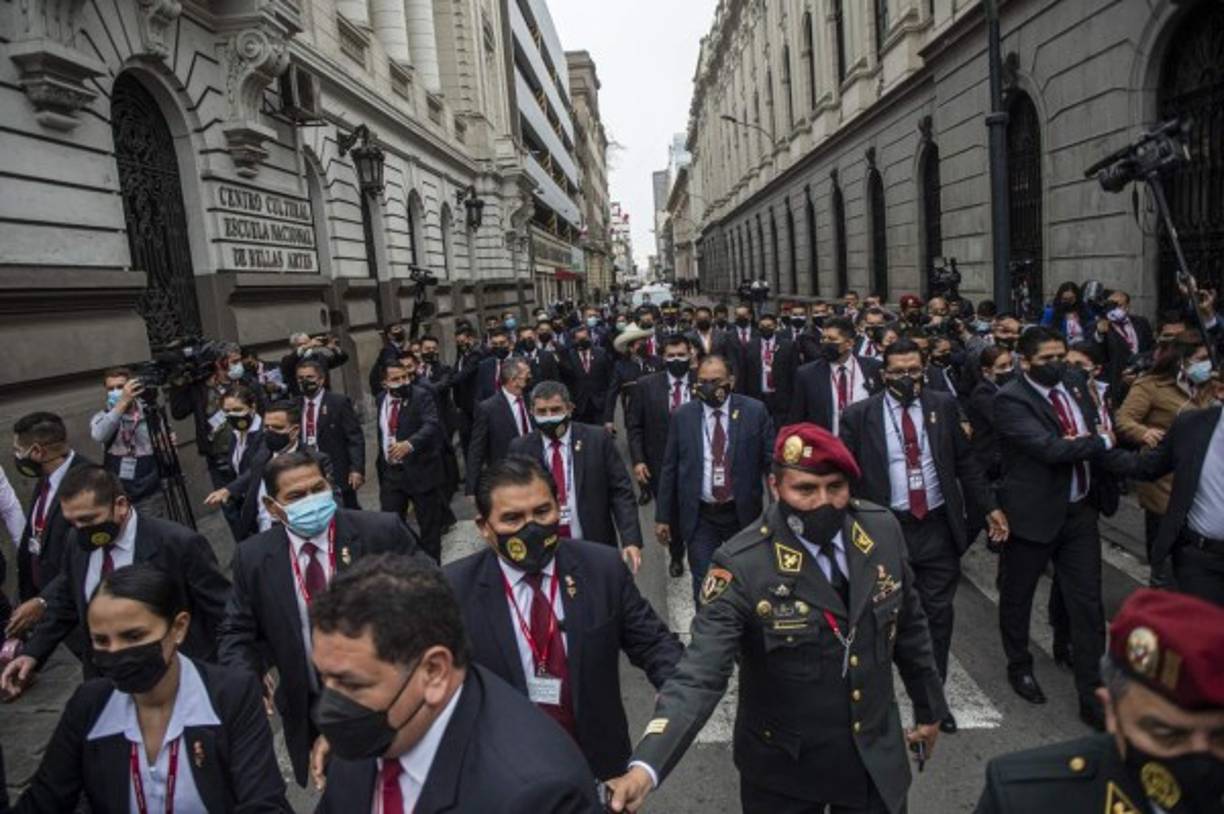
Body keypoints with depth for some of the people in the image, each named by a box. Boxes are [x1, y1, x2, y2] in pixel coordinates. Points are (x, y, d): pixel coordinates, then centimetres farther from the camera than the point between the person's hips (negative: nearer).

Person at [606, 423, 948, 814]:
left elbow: (909, 623, 4)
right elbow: (700, 675, -30)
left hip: (876, 756, 3)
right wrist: (645, 767, -42)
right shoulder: (742, 565, -25)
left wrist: (929, 707, 15)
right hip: (782, 768, -3)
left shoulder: (882, 530, -10)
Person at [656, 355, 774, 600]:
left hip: (743, 514, 0)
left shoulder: (755, 411, -5)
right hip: (698, 517, 0)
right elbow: (669, 469, 2)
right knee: (704, 586, 3)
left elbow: (771, 460, -2)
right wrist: (662, 516, 2)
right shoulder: (682, 416, -2)